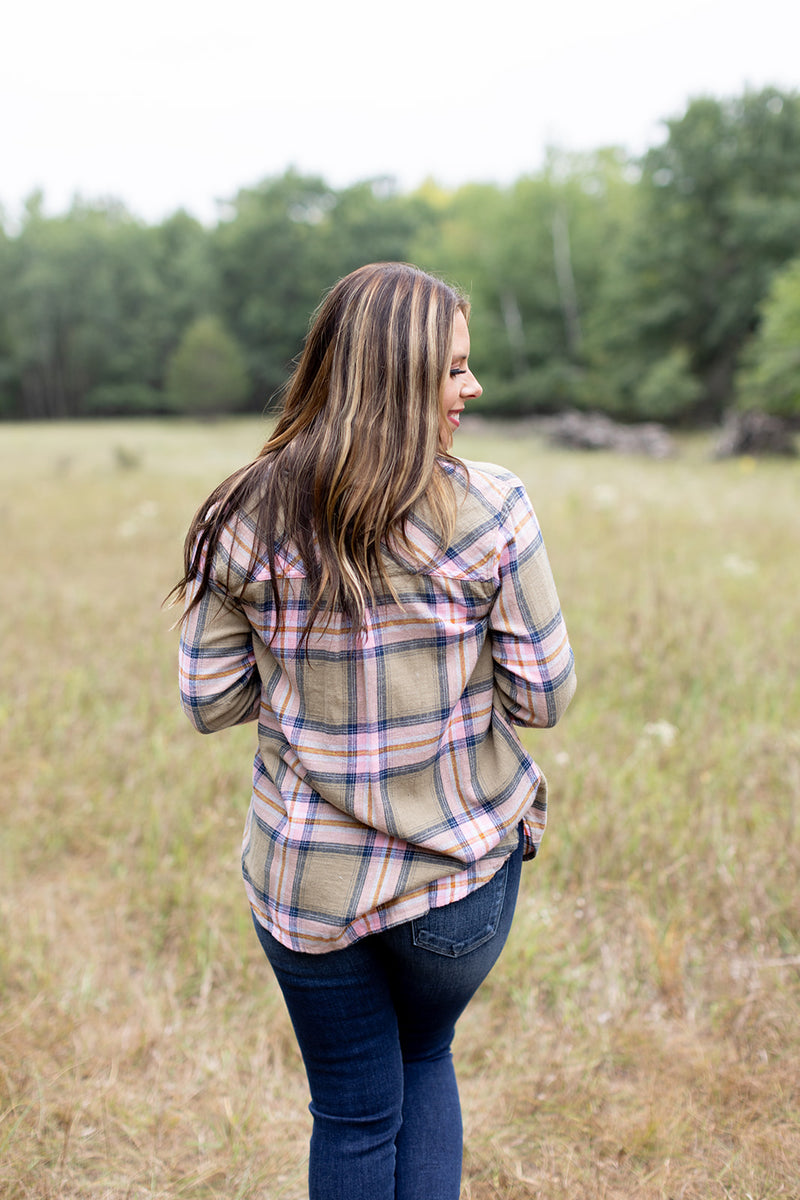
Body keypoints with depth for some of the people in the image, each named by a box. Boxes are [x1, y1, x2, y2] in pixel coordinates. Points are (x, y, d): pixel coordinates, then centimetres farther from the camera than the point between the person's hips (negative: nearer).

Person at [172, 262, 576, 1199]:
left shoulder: (246, 521, -9)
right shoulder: (491, 510, -16)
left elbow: (208, 703, -3)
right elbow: (543, 698, -10)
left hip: (307, 881, 1)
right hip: (461, 872, -1)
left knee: (353, 1116, 22)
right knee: (427, 1058, 30)